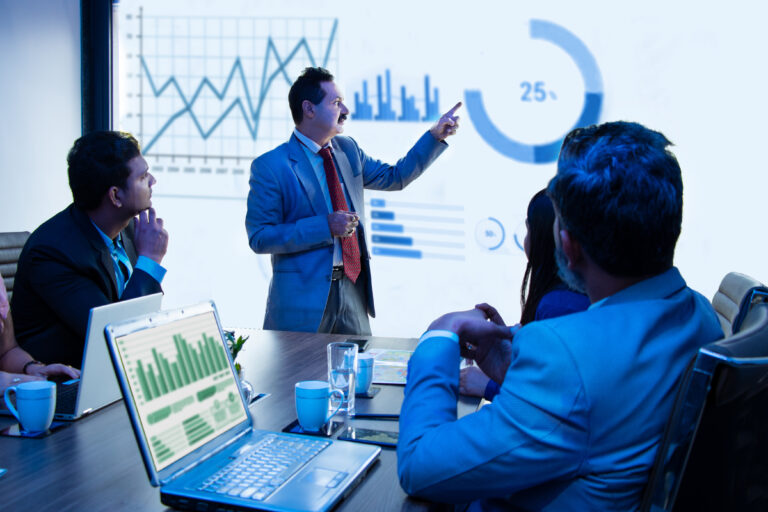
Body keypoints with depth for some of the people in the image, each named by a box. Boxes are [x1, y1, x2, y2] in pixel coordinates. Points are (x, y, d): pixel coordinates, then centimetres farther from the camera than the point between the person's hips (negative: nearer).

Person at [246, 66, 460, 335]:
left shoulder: (347, 149, 10)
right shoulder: (270, 166, -10)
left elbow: (395, 177, 20)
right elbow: (259, 237, -14)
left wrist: (436, 135, 12)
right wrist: (325, 226, -21)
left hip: (353, 287, 6)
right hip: (304, 296, -6)